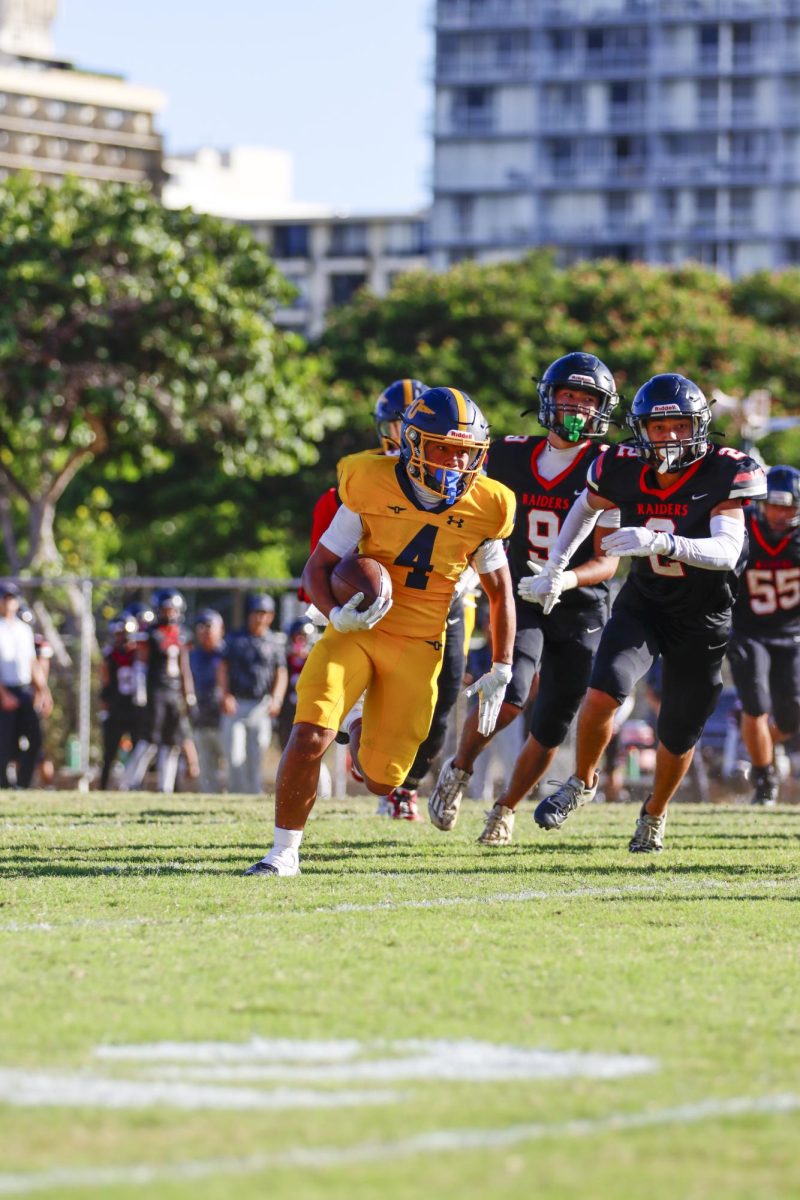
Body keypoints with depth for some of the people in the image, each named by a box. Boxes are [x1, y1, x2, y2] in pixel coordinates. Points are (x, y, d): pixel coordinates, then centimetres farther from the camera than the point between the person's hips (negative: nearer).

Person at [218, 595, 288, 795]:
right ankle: (235, 793, -3)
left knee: (256, 757, 1)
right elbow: (223, 668, 5)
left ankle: (253, 794, 8)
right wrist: (225, 695, -8)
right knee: (235, 755, -8)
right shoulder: (235, 639, 7)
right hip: (235, 704, 0)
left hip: (261, 706, 0)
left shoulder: (274, 644, 8)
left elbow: (281, 674, 5)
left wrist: (276, 699, -11)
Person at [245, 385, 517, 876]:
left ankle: (364, 733, 41)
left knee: (381, 780, 2)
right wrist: (337, 615, -23)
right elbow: (318, 566, -3)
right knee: (310, 737, -22)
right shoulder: (372, 487, -12)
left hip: (418, 647, 2)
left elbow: (500, 592, 11)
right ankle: (284, 851, -2)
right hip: (357, 630, -2)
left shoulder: (484, 508, -5)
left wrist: (502, 671, 10)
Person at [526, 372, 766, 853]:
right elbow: (587, 507, 11)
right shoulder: (625, 471, -13)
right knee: (603, 695, -22)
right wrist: (555, 568, 13)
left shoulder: (724, 475, -22)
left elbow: (727, 550, -35)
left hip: (702, 623, -1)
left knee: (678, 737, 12)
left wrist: (662, 543, -50)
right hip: (643, 606, 1)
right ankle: (582, 783, 6)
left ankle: (655, 814, 41)